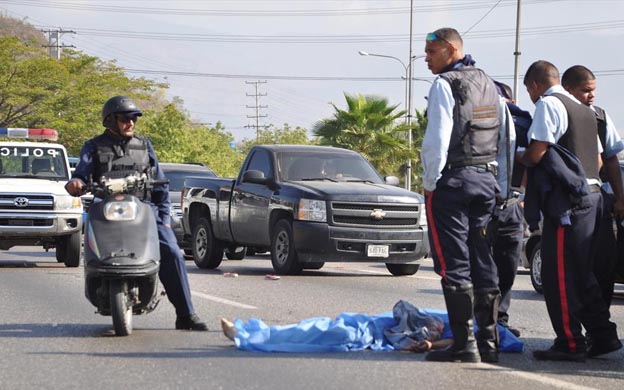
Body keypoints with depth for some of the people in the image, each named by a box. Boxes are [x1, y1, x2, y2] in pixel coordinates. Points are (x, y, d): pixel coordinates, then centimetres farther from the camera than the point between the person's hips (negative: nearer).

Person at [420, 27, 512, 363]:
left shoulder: (445, 84, -8)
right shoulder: (488, 84, 16)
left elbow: (437, 138, -15)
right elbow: (504, 137, 17)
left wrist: (429, 182, -7)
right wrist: (500, 183, 19)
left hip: (453, 178, -7)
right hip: (487, 179, 8)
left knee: (454, 264, -6)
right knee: (483, 263, 9)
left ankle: (464, 345, -10)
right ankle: (488, 343, 10)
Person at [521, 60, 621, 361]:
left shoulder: (548, 104, -8)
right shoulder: (583, 111, 20)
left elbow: (536, 153, -14)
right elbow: (599, 159, 22)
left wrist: (520, 159, 6)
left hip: (566, 201, -9)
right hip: (590, 196, 9)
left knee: (559, 275, -5)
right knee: (580, 273, 15)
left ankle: (570, 343, -5)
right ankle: (603, 335, 15)